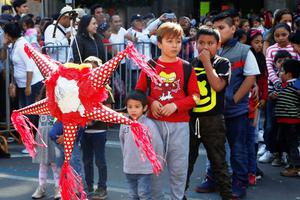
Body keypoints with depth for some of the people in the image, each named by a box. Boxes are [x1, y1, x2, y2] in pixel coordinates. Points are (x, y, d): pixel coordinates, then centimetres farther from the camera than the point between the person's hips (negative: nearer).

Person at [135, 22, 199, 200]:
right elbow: (139, 92, 8)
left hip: (179, 124, 0)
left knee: (179, 167, 4)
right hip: (155, 122, 1)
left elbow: (195, 97, 0)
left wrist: (175, 105, -14)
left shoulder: (186, 68, 1)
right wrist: (151, 103, -10)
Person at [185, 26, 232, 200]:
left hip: (213, 120, -3)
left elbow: (218, 85, -19)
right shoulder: (190, 64, 7)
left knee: (219, 161, 3)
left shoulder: (222, 63, -3)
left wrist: (206, 62, -15)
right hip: (190, 118, 4)